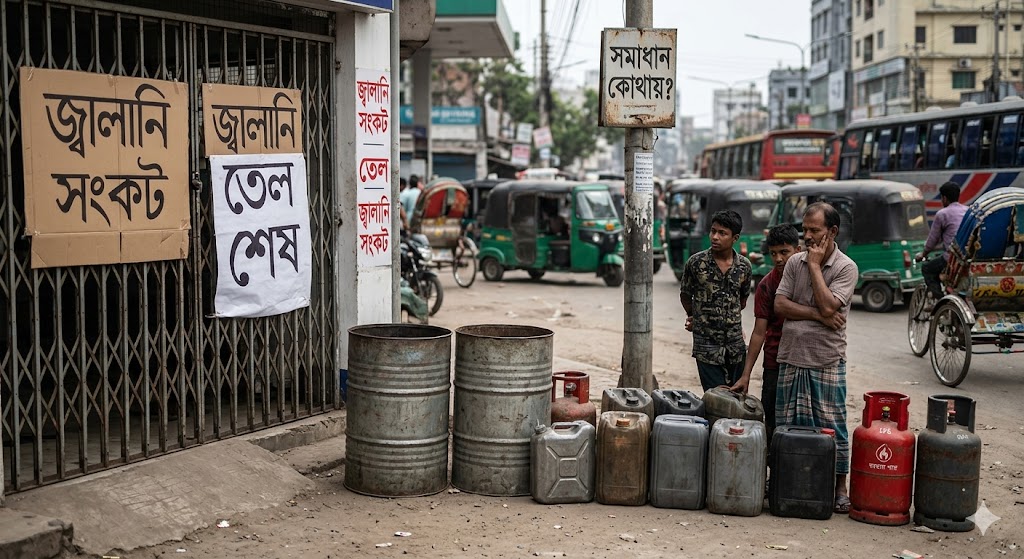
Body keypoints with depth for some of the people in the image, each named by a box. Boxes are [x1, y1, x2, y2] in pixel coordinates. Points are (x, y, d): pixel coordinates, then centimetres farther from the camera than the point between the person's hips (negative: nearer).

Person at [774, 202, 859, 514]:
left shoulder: (846, 267, -4)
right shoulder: (795, 262, 9)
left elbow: (829, 306, -17)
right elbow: (779, 305, 0)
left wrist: (815, 265, -10)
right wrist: (817, 315, -12)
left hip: (827, 360, -4)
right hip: (791, 357, 4)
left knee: (832, 426, 1)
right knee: (786, 426, 8)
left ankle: (839, 487, 14)